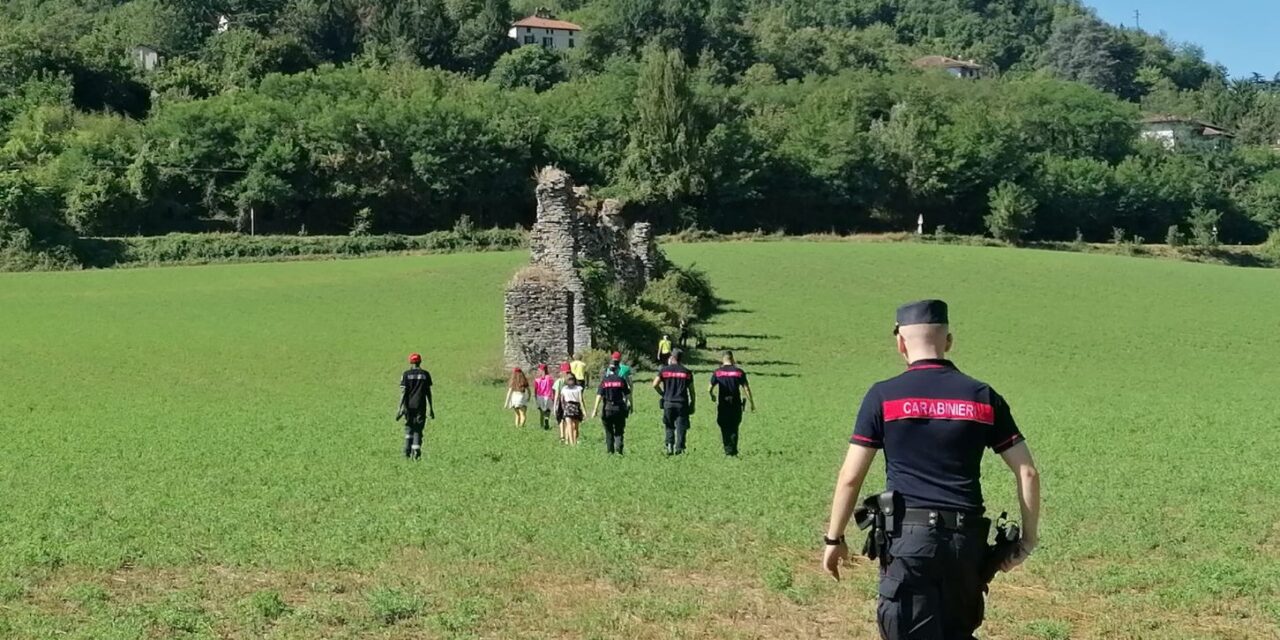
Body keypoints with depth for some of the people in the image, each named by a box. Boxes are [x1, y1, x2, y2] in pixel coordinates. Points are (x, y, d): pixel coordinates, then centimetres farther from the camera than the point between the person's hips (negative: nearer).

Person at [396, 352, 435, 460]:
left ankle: (407, 451, 7)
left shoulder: (406, 374, 0)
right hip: (421, 406, 0)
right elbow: (428, 392, 5)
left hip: (409, 405, 0)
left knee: (409, 428, 12)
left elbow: (403, 392, -6)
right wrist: (431, 408, 9)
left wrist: (401, 408, -7)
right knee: (418, 429, 4)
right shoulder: (425, 374, 4)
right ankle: (416, 449, -16)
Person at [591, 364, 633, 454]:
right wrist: (630, 405, 14)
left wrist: (595, 409, -10)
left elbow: (599, 395, -7)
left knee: (609, 432, 12)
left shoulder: (604, 380, 0)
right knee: (619, 432, 4)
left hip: (608, 409, 0)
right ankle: (618, 449, -14)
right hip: (619, 408, 0)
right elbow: (627, 394, 2)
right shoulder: (621, 380, 1)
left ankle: (610, 451, 14)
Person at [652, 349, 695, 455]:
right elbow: (691, 390, 5)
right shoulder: (687, 372, 4)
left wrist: (663, 394, 11)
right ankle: (678, 448, -3)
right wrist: (692, 404, 12)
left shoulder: (665, 370, 1)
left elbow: (655, 385, -5)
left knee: (669, 427, 14)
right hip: (682, 403, 0)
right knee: (681, 427, 3)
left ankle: (669, 446, 2)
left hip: (668, 403, 0)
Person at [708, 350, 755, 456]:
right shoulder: (739, 372, -2)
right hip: (736, 404, 0)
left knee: (724, 428, 8)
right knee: (734, 428, 13)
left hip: (723, 404, 0)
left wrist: (712, 396, 22)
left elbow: (709, 389, 0)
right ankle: (733, 449, 9)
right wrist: (752, 403, 2)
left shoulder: (718, 372, -1)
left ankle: (728, 449, 1)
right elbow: (746, 389, -5)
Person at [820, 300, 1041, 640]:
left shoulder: (884, 396, 0)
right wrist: (1028, 539, 13)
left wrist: (834, 539, 9)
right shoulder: (982, 397, 7)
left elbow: (850, 477, -1)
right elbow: (1027, 472, 4)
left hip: (908, 537, -3)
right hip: (967, 541, 3)